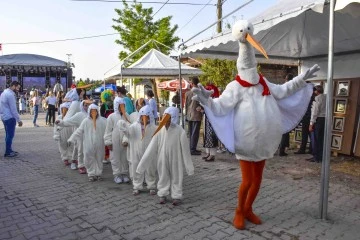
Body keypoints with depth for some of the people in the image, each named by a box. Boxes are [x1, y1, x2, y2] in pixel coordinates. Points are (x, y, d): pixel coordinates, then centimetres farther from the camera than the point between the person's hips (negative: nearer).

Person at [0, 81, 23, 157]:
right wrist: (18, 120, -14)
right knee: (10, 135, -3)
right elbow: (13, 109, -18)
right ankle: (8, 152, 2)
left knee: (8, 135, 16)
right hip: (9, 117, -10)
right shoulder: (10, 94, -17)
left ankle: (9, 150, 24)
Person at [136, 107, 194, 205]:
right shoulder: (160, 130, -12)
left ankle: (176, 196, 29)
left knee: (176, 177, 11)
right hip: (163, 159, 2)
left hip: (175, 158, -2)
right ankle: (162, 194, 36)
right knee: (163, 176, 17)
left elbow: (185, 150, -10)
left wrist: (189, 167, -5)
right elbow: (151, 149, -7)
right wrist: (142, 165, -6)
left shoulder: (180, 131, -17)